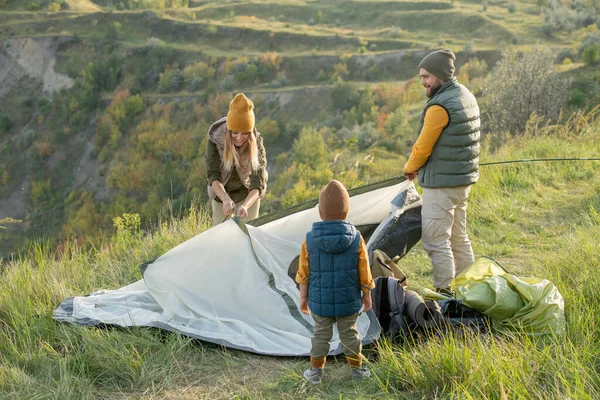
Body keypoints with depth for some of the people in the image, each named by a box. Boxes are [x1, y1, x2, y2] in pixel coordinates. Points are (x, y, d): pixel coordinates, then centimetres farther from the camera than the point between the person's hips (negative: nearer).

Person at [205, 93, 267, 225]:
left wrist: (245, 206, -52)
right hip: (221, 193, 1)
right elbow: (213, 176, -33)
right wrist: (226, 199, -53)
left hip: (248, 194, -1)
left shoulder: (256, 143, -28)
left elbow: (257, 182, -33)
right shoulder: (215, 140, -28)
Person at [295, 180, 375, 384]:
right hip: (348, 300, 0)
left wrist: (303, 297, 9)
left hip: (320, 300, 0)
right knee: (349, 333, 15)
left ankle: (315, 371, 24)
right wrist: (367, 295, 9)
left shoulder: (310, 239, -12)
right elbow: (364, 272, -6)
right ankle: (356, 369, 28)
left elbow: (303, 273, -4)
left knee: (321, 334, 15)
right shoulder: (356, 239, -14)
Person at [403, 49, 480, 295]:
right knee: (459, 238, 19)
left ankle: (444, 292, 1)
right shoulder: (466, 96, 11)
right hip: (464, 179, 10)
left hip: (441, 183, -10)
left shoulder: (440, 106, -20)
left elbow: (423, 147, -15)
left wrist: (410, 168, 5)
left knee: (436, 241, -3)